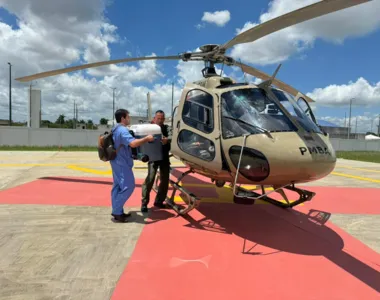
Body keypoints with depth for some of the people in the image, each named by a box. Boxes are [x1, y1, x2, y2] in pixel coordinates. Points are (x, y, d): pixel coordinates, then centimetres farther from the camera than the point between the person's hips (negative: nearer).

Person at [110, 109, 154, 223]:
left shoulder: (116, 129, 14)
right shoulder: (122, 130, -19)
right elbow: (133, 143, -33)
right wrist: (146, 139, -22)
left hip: (117, 161, 11)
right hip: (122, 163, -11)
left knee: (118, 186, 13)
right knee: (128, 186, -6)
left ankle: (116, 211, 20)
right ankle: (117, 212, -2)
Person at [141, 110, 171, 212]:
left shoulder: (166, 128, 7)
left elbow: (171, 136, -12)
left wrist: (167, 139, -35)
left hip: (164, 157, 4)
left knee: (165, 180, 8)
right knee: (150, 179, -11)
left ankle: (159, 201, 23)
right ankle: (144, 203, -2)